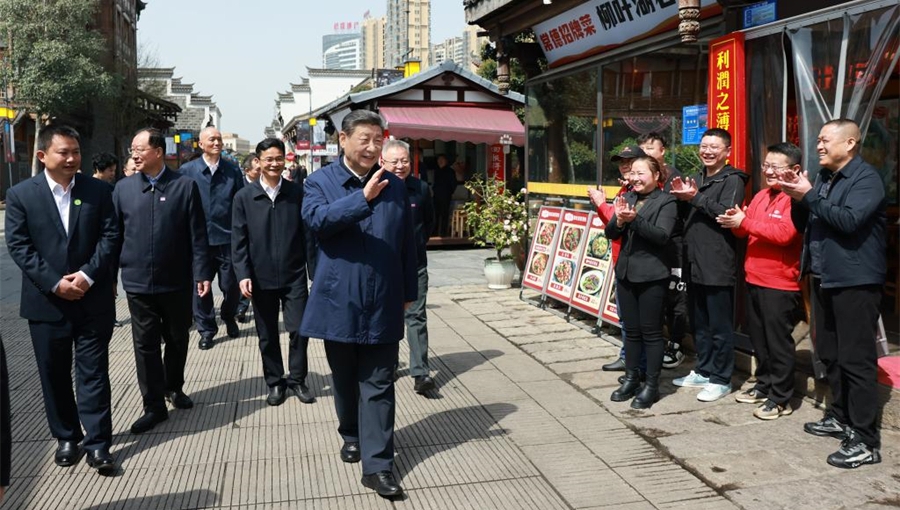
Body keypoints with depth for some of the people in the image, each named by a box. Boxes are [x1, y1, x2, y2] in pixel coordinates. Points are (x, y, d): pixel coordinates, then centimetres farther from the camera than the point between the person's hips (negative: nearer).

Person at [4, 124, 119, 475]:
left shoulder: (98, 190, 2)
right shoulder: (20, 194, 0)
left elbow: (110, 236, -3)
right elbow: (18, 246, -5)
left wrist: (87, 275, -15)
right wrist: (55, 283, -14)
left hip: (92, 300, 0)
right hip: (46, 301, 1)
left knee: (93, 372, 3)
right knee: (54, 375, 11)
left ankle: (98, 442, 10)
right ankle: (67, 437, 26)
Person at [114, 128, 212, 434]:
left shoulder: (185, 185, -3)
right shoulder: (123, 188, 3)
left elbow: (197, 234, -4)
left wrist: (202, 273, -8)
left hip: (176, 281, -1)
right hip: (138, 282, 1)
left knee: (177, 339, 14)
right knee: (146, 344, 4)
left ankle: (174, 387, 36)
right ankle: (154, 406, 13)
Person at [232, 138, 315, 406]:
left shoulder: (297, 193, -1)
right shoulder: (244, 197, 0)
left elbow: (308, 233, 1)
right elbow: (238, 240, 0)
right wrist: (243, 274, -9)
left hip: (294, 276, -1)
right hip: (261, 278, 1)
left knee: (299, 330, 0)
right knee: (267, 335, 11)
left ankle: (297, 380, 20)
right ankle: (275, 383, 27)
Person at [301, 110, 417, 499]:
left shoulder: (395, 186, 7)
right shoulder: (320, 181, 1)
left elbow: (407, 243, 11)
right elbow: (316, 219, -20)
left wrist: (409, 292, 12)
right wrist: (363, 198, -30)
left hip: (383, 303, 1)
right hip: (338, 300, 0)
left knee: (378, 386, 1)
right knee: (345, 380, 15)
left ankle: (377, 465, 4)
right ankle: (352, 436, 38)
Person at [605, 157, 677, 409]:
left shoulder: (666, 201, -6)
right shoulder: (627, 198, 10)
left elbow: (662, 235, -18)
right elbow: (610, 233, 6)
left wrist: (635, 219, -28)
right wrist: (619, 219, -15)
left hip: (652, 276, -6)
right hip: (625, 273, 6)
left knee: (651, 331, 2)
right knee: (631, 330, 13)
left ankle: (652, 385, 10)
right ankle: (631, 378, 24)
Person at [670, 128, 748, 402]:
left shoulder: (733, 179, -6)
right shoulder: (698, 179, 20)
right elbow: (688, 215, 23)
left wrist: (695, 198, -18)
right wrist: (682, 197, 4)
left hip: (718, 265, -8)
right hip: (695, 263, 8)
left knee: (720, 326, 0)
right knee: (699, 323, 15)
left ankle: (720, 379, 9)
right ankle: (703, 371, 27)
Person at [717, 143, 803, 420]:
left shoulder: (795, 199, -12)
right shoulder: (761, 196, 13)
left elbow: (784, 233, -25)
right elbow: (745, 230, 15)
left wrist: (744, 222, -20)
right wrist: (736, 222, -9)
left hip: (780, 283, -8)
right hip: (754, 278, 8)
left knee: (778, 341, 0)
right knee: (758, 338, 17)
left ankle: (780, 398, 9)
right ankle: (764, 385, 30)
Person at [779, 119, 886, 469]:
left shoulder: (866, 178, -11)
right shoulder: (824, 177, 15)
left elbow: (849, 219, -25)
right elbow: (807, 220, 17)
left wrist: (809, 196, -19)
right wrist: (798, 198, -1)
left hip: (855, 281, -9)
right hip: (824, 278, 9)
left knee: (856, 358, -8)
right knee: (829, 354, 16)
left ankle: (865, 441, -3)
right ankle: (841, 417, 31)